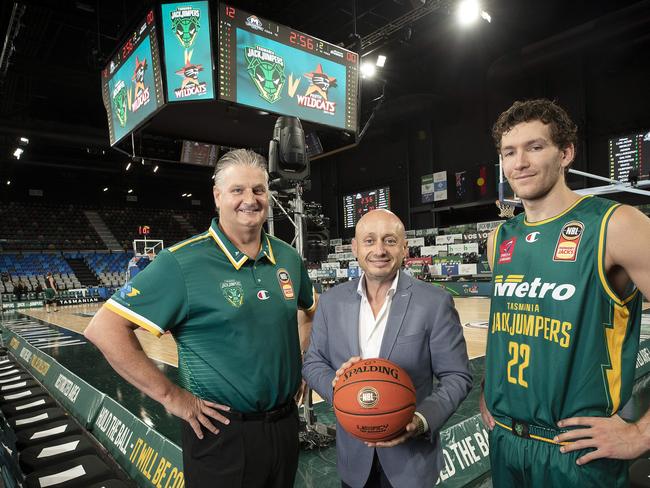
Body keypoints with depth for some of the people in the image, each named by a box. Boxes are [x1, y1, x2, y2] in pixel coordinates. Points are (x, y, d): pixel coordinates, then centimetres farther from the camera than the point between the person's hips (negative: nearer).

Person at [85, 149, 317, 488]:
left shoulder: (288, 257, 0)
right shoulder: (183, 262, -17)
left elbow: (314, 310, 18)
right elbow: (105, 328, -18)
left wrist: (304, 364, 8)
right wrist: (170, 396, -16)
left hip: (286, 422, 6)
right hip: (223, 432, -5)